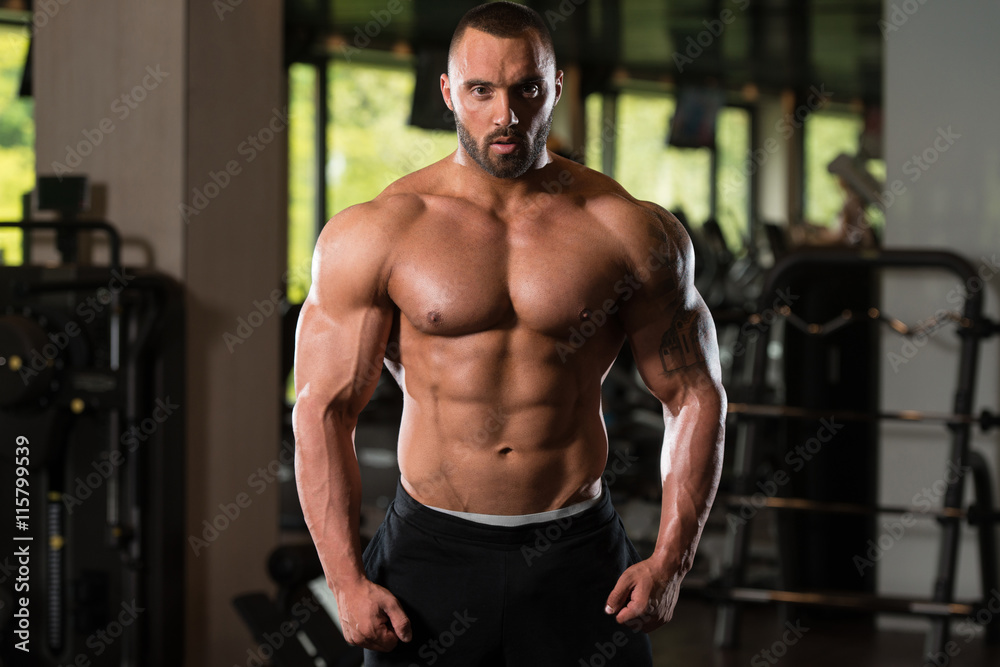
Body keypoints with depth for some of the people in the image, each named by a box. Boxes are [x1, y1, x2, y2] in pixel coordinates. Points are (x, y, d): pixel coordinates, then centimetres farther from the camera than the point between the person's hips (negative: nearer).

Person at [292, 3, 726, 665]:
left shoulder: (630, 232, 0)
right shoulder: (372, 235, -2)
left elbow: (696, 397, 5)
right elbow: (324, 411, -2)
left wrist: (670, 562, -5)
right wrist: (346, 582, -9)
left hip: (578, 558, 1)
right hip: (432, 552, 0)